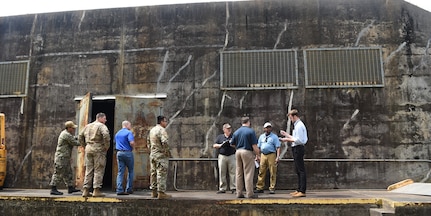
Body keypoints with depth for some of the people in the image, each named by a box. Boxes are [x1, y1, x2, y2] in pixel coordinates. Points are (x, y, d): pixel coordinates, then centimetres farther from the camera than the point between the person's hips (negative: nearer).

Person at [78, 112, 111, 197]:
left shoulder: (87, 126, 19)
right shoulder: (101, 126, -5)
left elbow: (80, 136, 21)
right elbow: (106, 135, -22)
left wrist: (85, 146, 20)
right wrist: (107, 147, -12)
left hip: (88, 149, 7)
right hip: (99, 149, -7)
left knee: (88, 170, 10)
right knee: (98, 170, -2)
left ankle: (86, 190, 10)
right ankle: (96, 190, -3)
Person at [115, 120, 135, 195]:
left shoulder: (117, 133, 15)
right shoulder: (129, 132, -9)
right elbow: (132, 143, -21)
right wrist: (132, 147, -2)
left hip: (119, 153, 6)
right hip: (127, 153, -6)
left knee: (120, 172, 5)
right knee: (130, 171, 9)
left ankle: (119, 190, -1)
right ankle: (129, 189, 11)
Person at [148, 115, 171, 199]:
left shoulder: (152, 130, 14)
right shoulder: (162, 130, -15)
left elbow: (149, 141, 22)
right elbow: (164, 142, -27)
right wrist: (167, 151, -15)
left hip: (152, 154, 9)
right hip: (161, 155, -9)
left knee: (154, 173, 13)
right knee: (162, 174, -5)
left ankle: (154, 192, 20)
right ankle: (161, 193, -3)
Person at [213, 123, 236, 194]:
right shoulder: (219, 137, 13)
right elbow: (214, 145, 8)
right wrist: (221, 145, -9)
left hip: (232, 156, 0)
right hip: (222, 156, 0)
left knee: (233, 172, -5)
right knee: (222, 173, 1)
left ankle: (233, 188, 0)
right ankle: (222, 188, 8)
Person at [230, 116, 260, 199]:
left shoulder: (236, 132, 10)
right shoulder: (251, 131, -7)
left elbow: (232, 144, 13)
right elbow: (254, 145, -10)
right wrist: (257, 155, -3)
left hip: (238, 152, 6)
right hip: (247, 152, -5)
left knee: (239, 173, 10)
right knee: (248, 173, -2)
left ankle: (239, 193, 13)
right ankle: (250, 193, 1)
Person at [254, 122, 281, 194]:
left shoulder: (274, 137, 2)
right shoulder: (261, 136, 15)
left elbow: (278, 147, -4)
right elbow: (258, 147, 17)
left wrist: (277, 157, -15)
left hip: (271, 155, -3)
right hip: (263, 155, 4)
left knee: (272, 173, -1)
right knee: (261, 172, 3)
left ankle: (272, 188, 6)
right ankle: (259, 188, 9)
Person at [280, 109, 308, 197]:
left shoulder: (299, 126, -14)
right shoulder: (297, 125, 17)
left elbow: (299, 140, -21)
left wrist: (287, 139, -15)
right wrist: (286, 134, 22)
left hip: (298, 149, -11)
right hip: (296, 149, 11)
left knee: (301, 170, -7)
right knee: (298, 170, 15)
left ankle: (302, 191, -3)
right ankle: (299, 190, 23)